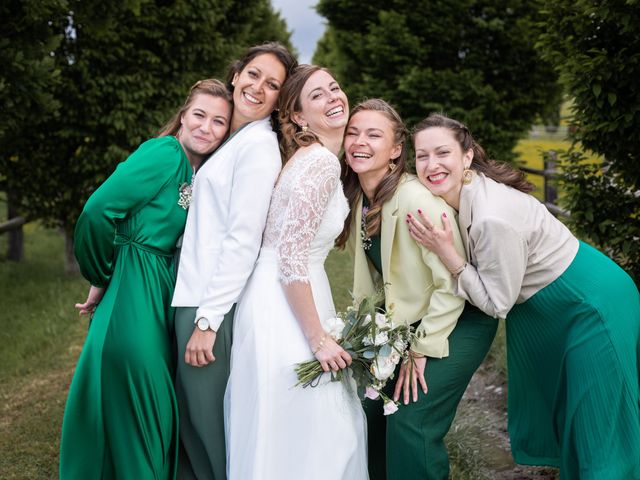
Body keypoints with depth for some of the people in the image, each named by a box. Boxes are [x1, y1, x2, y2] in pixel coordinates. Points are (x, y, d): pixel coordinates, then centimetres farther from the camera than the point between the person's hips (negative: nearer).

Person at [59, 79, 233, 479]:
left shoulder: (200, 172, 12)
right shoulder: (164, 153, -14)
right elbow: (97, 211, -20)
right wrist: (102, 279, -8)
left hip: (166, 294, 9)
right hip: (134, 296, -8)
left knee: (161, 413, 17)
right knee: (134, 423, 0)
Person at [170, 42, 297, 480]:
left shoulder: (259, 144, -12)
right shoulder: (235, 141, 16)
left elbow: (243, 240, -18)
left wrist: (208, 320, -19)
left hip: (212, 303, -9)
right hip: (194, 295, 9)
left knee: (208, 422, 3)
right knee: (191, 423, 17)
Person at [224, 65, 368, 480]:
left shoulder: (322, 159, 11)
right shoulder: (321, 162, -18)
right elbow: (291, 259, -22)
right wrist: (319, 339, -18)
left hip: (295, 298, 9)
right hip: (285, 307, -9)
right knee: (300, 434, 0)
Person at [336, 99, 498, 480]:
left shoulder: (417, 199, -27)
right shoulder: (358, 198, -2)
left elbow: (452, 284, -24)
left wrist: (422, 349, -17)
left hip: (458, 322, -7)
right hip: (407, 321, 7)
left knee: (411, 425, -13)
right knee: (375, 412, 6)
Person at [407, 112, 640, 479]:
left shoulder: (493, 217, -33)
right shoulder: (451, 197, -8)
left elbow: (497, 304, -23)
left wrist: (447, 253, -29)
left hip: (593, 306, -9)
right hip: (540, 310, 10)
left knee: (600, 426, 2)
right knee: (545, 412, 23)